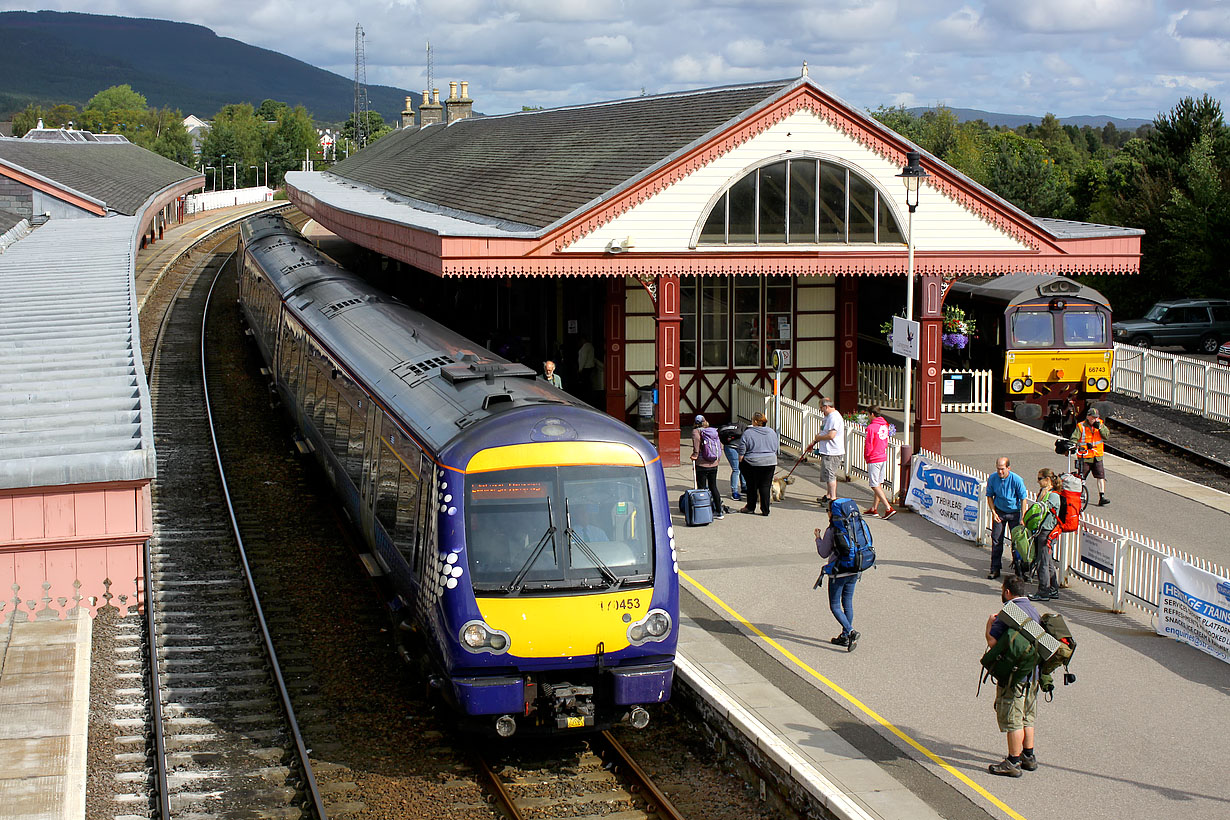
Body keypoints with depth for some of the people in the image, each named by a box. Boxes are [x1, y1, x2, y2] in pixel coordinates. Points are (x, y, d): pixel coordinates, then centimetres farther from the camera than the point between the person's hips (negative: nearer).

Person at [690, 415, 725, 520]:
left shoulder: (696, 431, -5)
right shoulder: (714, 431, 11)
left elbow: (697, 440, -25)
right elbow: (720, 445, 10)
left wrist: (695, 454, -19)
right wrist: (718, 459, 18)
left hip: (702, 464, -6)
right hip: (714, 464, 6)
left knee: (702, 488, 0)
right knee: (713, 487, 15)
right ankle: (719, 511, 16)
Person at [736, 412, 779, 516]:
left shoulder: (747, 433, -7)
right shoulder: (772, 432, 7)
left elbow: (741, 452, -8)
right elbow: (777, 449, 14)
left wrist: (740, 463, 3)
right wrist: (774, 462, 23)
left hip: (752, 463, -3)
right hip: (770, 463, 3)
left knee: (752, 486, 10)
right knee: (765, 486, 5)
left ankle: (750, 507, 22)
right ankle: (765, 510, 2)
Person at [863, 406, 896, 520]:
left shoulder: (871, 427, -18)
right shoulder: (884, 426, 7)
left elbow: (869, 446, -16)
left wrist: (866, 456, 1)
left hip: (874, 460, -8)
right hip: (883, 458, 8)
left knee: (875, 486, -4)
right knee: (879, 484, 15)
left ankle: (889, 508, -14)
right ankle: (874, 509, 23)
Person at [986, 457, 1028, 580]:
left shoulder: (1017, 480, -21)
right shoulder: (992, 478, -12)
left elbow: (1023, 499, -12)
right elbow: (989, 496, 4)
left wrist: (1023, 518, -14)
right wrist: (994, 513, -5)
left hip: (1014, 511, -2)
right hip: (999, 511, 2)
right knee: (996, 540, 0)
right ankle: (995, 568, 7)